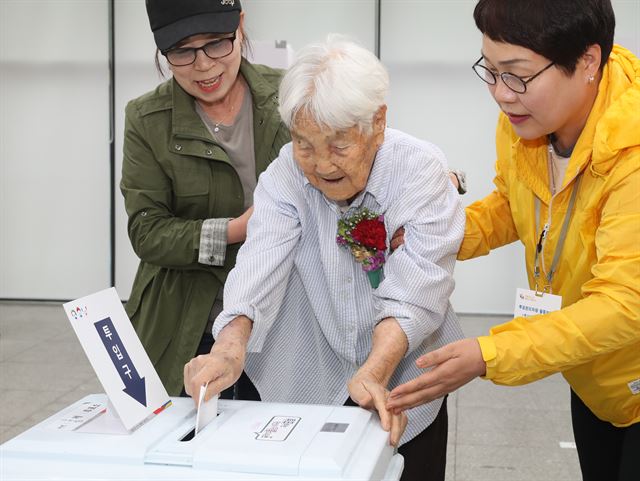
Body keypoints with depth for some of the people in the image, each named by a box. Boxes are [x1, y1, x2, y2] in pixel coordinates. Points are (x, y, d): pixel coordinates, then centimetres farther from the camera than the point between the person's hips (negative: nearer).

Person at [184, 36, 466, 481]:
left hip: (403, 383, -1)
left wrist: (375, 372, -42)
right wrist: (231, 346, -44)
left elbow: (413, 290, -26)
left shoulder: (421, 170, -17)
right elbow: (262, 262, -26)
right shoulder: (286, 173, -11)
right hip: (309, 382, 2)